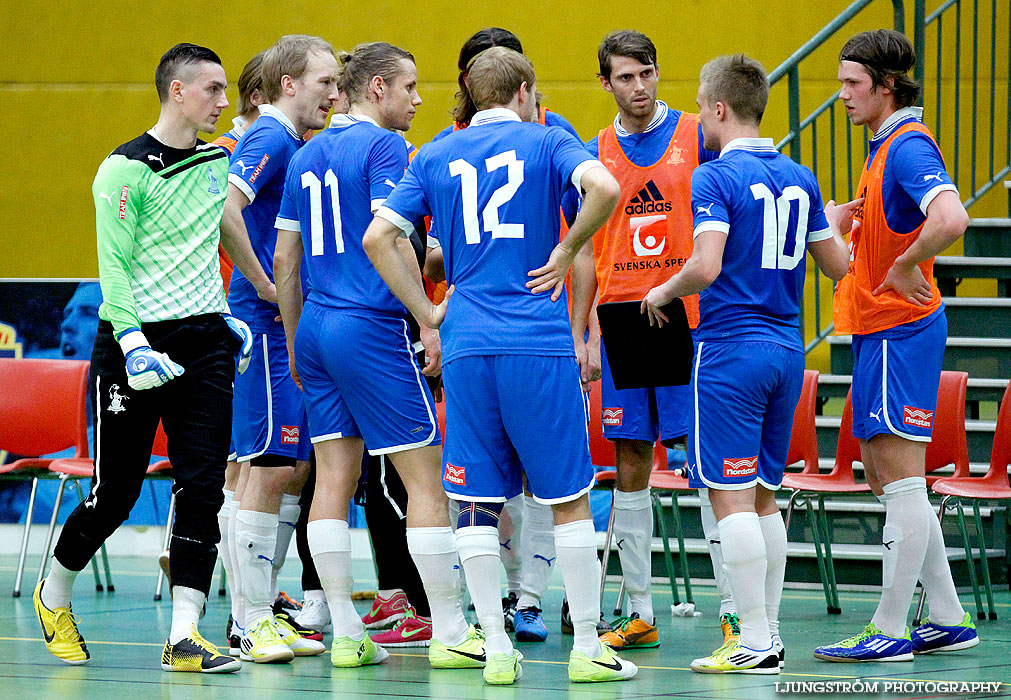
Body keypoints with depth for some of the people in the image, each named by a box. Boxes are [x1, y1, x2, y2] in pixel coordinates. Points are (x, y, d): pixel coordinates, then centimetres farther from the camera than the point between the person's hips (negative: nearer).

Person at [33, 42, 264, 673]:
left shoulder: (218, 161, 12)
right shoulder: (127, 168, -7)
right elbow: (114, 266, -11)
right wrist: (132, 341, -20)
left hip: (205, 341, 5)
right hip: (139, 340, -5)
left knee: (203, 488, -7)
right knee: (117, 492, 3)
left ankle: (184, 636, -7)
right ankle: (54, 595, 28)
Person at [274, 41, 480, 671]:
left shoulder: (308, 155, 14)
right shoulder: (382, 146, -9)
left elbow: (285, 258, 17)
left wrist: (295, 343, 23)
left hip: (317, 326, 8)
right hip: (373, 327, -8)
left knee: (334, 481, 6)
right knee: (425, 480, -3)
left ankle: (346, 636, 6)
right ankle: (451, 635, -2)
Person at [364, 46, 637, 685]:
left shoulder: (437, 156, 12)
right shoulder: (546, 143, 3)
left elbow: (378, 237, 5)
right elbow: (604, 188, -17)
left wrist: (427, 312, 10)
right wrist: (566, 251, -4)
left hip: (467, 346, 3)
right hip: (540, 344, -3)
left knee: (477, 503, 6)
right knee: (569, 498, 4)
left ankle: (497, 649, 3)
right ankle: (588, 649, 5)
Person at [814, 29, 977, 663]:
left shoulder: (909, 148, -16)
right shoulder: (886, 147, 15)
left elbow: (951, 219, -33)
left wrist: (905, 268, -22)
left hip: (899, 328, -11)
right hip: (877, 329, 11)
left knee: (901, 479, -7)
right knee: (886, 475, 14)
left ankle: (890, 632, -4)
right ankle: (949, 621, 18)